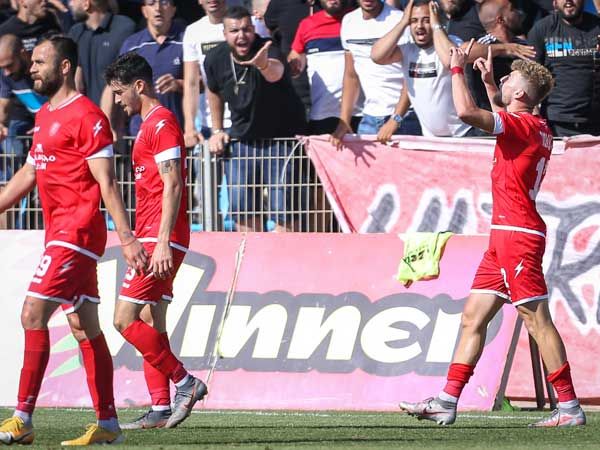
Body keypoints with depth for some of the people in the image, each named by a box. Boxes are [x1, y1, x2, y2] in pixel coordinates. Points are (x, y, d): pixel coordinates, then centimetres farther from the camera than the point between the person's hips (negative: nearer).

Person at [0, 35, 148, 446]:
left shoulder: (86, 116, -11)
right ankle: (107, 424, 11)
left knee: (33, 315, -15)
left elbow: (107, 182, -15)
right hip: (61, 232, 10)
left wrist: (126, 237, -18)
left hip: (76, 232, -10)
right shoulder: (44, 116, 18)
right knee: (85, 327, 9)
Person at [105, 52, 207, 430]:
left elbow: (172, 185, -18)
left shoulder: (162, 122, -11)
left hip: (160, 239, -10)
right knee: (151, 323, 8)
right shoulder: (151, 123, 19)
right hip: (150, 237, 10)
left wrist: (163, 242, -23)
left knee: (125, 319, -12)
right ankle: (161, 409, 7)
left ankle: (185, 382, -7)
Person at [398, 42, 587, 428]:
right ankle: (447, 403, 9)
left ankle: (570, 407, -7)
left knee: (537, 320, -9)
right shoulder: (536, 128, 15)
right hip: (505, 236, 10)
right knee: (474, 317, 9)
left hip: (518, 235, -10)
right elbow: (501, 117, 41)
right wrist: (488, 80, 35)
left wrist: (458, 69, -12)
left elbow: (466, 111, -25)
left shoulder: (525, 125, -14)